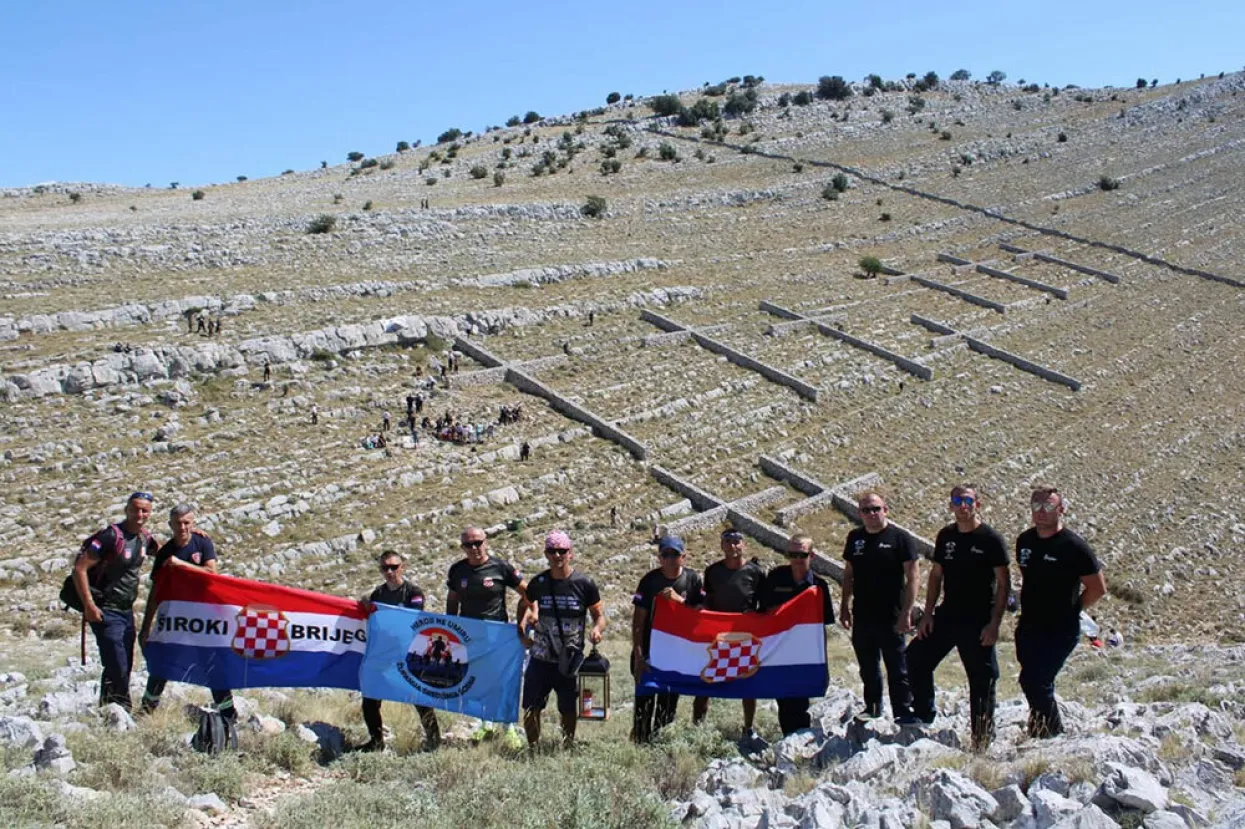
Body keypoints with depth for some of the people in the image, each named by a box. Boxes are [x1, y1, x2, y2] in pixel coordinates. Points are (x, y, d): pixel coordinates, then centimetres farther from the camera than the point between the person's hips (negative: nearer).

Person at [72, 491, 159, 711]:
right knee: (117, 668, -11)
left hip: (126, 611, 8)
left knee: (125, 668, 14)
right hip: (106, 612, -8)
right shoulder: (111, 536, -18)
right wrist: (89, 605, -22)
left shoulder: (144, 537, 5)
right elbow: (80, 568, -19)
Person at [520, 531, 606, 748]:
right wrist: (523, 628, 1)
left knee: (569, 710, 9)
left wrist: (596, 629, -20)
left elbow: (599, 616, 1)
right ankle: (533, 749, 24)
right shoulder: (538, 583, 2)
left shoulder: (584, 584, -5)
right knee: (530, 709, 4)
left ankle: (568, 749, 28)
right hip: (540, 658, 2)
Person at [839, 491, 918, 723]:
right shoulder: (855, 538, 8)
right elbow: (848, 574, 17)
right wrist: (845, 606, 12)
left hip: (890, 617, -5)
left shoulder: (899, 538, -6)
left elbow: (913, 577, -8)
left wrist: (906, 612, -14)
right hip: (862, 616, 5)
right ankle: (873, 708, 29)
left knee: (897, 667, 0)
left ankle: (903, 711, 8)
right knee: (867, 667, 15)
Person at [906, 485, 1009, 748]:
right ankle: (924, 717, 19)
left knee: (982, 680, 2)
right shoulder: (946, 536, 6)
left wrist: (994, 623, -14)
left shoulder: (991, 539, -8)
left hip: (978, 622, -5)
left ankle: (982, 739, 16)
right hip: (947, 615, 5)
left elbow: (1004, 584, -8)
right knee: (915, 659, 2)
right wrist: (928, 614, 7)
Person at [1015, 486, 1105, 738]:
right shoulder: (1024, 541, 7)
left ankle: (1052, 735, 4)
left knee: (1034, 682, -13)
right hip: (1028, 629, 7)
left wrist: (1070, 610, -2)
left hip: (1060, 630, -7)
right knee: (1033, 683, 15)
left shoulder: (1073, 546, -12)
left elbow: (1098, 587, -8)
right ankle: (1039, 731, 32)